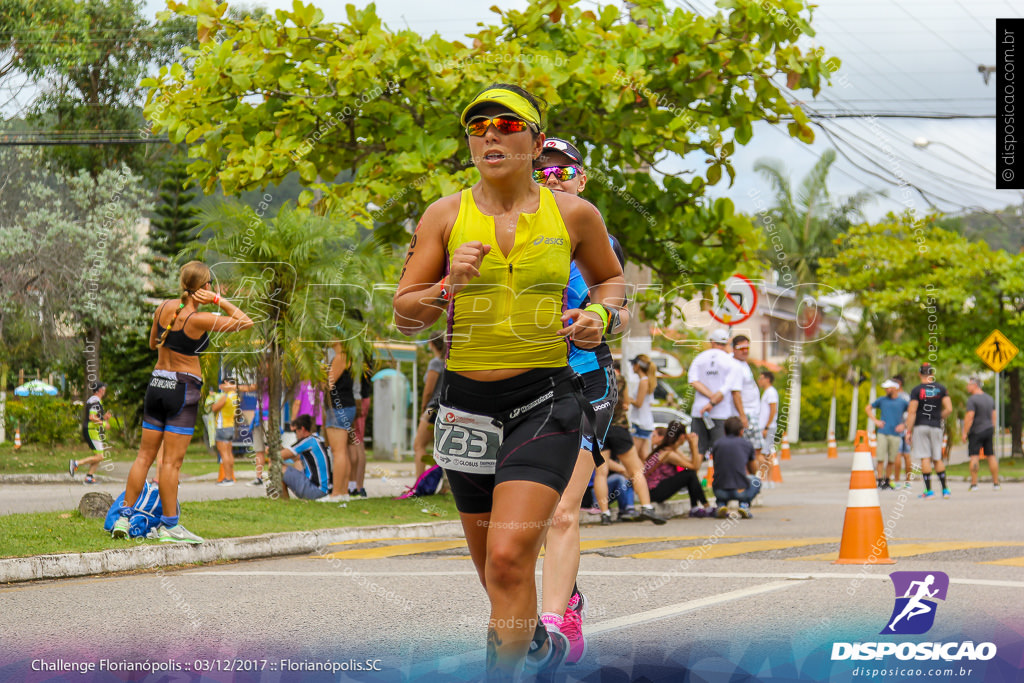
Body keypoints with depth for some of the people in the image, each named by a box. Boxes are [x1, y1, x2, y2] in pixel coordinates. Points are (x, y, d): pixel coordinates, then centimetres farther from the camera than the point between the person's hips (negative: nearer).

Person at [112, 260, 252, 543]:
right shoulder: (199, 319, -15)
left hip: (156, 383, 6)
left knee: (145, 455, 11)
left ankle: (125, 516, 10)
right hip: (183, 389, -6)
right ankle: (169, 525, 0)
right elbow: (245, 322, -8)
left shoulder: (164, 307, 3)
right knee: (172, 461, -4)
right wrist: (218, 300, -8)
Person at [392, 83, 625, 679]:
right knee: (492, 565, 15)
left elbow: (611, 278, 18)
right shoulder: (446, 215, 1)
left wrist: (598, 316, -3)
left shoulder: (573, 214, 0)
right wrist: (449, 285, -18)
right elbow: (405, 317, 0)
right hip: (467, 400, 3)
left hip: (546, 402, -3)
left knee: (509, 558, -19)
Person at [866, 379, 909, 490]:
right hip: (883, 433, 0)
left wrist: (905, 425, 0)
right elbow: (867, 408, 19)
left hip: (896, 434, 0)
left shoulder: (903, 402, 6)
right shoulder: (882, 400, 10)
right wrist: (875, 420, 7)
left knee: (891, 460, 4)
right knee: (880, 458, -7)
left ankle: (887, 481, 15)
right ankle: (879, 481, -4)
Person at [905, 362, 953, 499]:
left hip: (920, 426, -3)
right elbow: (949, 409, -1)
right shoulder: (941, 389, 4)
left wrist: (908, 431, -7)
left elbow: (911, 412, -10)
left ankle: (929, 490, -6)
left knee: (925, 458, -3)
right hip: (936, 426, 3)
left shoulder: (916, 390, -6)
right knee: (937, 459, 11)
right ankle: (945, 490, 11)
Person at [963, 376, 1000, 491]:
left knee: (974, 457, -6)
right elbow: (994, 416, 13)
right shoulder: (989, 398, 11)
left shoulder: (972, 399, -13)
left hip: (976, 432, -7)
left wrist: (965, 433, -14)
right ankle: (996, 483, 10)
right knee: (991, 456, 9)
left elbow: (969, 417, -19)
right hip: (989, 430, 7)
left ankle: (974, 484, -9)